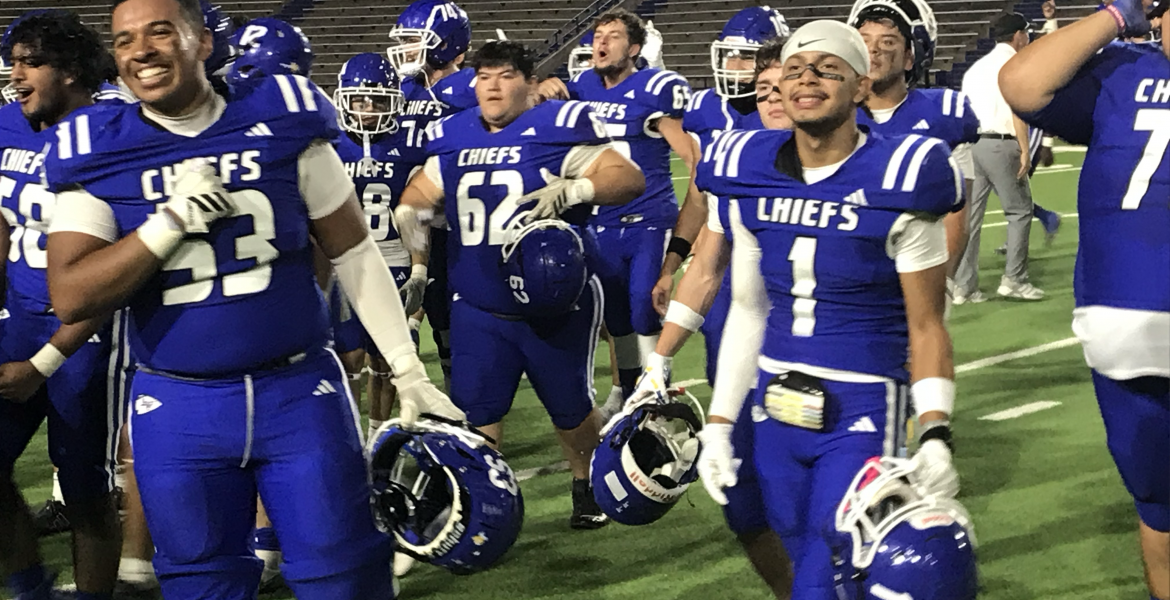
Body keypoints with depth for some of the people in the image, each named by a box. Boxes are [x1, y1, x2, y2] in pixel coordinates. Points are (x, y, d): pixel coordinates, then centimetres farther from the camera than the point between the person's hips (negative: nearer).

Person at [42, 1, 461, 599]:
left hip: (299, 391, -1)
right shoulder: (96, 154, -2)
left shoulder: (282, 127, -2)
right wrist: (172, 220, -18)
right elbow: (72, 298, -9)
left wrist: (408, 370, 3)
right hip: (177, 409, 1)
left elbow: (354, 253, 4)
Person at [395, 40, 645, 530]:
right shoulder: (453, 140, 4)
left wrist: (575, 190, -32)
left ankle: (588, 485, 39)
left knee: (570, 410, 13)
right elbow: (422, 191, 20)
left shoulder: (556, 131, -11)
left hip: (555, 306, -3)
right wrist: (408, 212, -2)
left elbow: (629, 177, -16)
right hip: (478, 309, 3)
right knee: (474, 412, -1)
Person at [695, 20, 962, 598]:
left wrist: (936, 434, -18)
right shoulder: (749, 179, 2)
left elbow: (925, 327, -7)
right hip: (776, 412, 5)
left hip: (861, 415, -5)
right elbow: (748, 312, 10)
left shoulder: (896, 182, -12)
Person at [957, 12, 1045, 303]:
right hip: (1000, 145, -7)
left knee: (970, 214, 6)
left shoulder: (977, 66, 19)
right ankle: (1013, 279, 0)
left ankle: (964, 286, 6)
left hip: (970, 144, 7)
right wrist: (1025, 151, -14)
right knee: (1019, 210, 3)